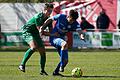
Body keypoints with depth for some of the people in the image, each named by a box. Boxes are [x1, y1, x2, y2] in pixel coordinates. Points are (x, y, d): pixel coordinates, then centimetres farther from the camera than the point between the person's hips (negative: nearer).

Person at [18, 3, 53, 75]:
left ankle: (42, 70, 15)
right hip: (27, 31, -8)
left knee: (43, 51, 1)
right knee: (34, 47, -32)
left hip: (35, 34, 8)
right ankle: (22, 65, -29)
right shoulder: (38, 17, -24)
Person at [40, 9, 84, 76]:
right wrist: (42, 28, -3)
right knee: (65, 44, -37)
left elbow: (79, 31, -27)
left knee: (65, 60, 0)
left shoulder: (75, 24, -9)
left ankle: (56, 72, 23)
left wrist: (81, 36, -50)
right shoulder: (61, 17, -15)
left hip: (61, 39, 5)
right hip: (54, 37, -5)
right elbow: (50, 19, -1)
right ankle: (61, 66, -33)